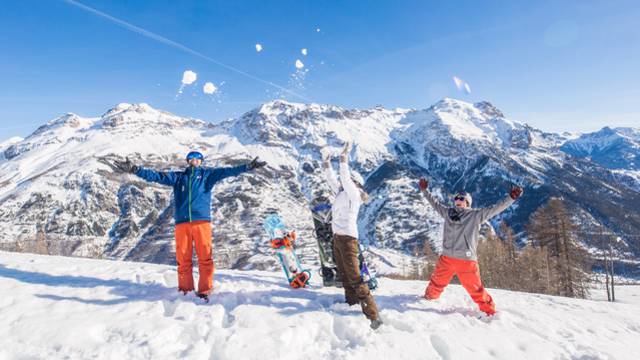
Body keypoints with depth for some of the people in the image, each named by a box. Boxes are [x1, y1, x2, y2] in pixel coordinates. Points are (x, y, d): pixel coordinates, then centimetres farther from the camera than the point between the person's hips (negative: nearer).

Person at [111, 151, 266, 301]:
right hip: (182, 223, 2)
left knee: (205, 258, -4)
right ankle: (185, 290, 16)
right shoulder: (177, 176, 19)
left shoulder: (208, 174, 13)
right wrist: (135, 169, -1)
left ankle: (204, 291, 5)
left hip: (202, 221, -2)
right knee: (183, 259, 4)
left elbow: (226, 171, 1)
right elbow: (157, 176, 11)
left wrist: (247, 167, -11)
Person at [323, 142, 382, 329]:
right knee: (344, 276, 15)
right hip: (337, 238, 10)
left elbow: (345, 178, -19)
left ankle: (373, 316, -12)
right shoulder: (342, 193, 15)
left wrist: (344, 157, -18)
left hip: (347, 238, -9)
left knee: (355, 278, -13)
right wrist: (326, 164, 23)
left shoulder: (353, 193, -6)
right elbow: (332, 179, 24)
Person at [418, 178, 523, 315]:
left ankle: (489, 311, 20)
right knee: (436, 283, 16)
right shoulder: (448, 212, 11)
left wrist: (511, 198, -8)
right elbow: (435, 203, 22)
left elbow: (495, 209, -1)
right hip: (447, 258, 3)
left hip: (466, 260, -3)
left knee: (475, 289, 2)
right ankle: (429, 298, 41)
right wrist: (424, 190, 24)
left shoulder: (475, 215, 3)